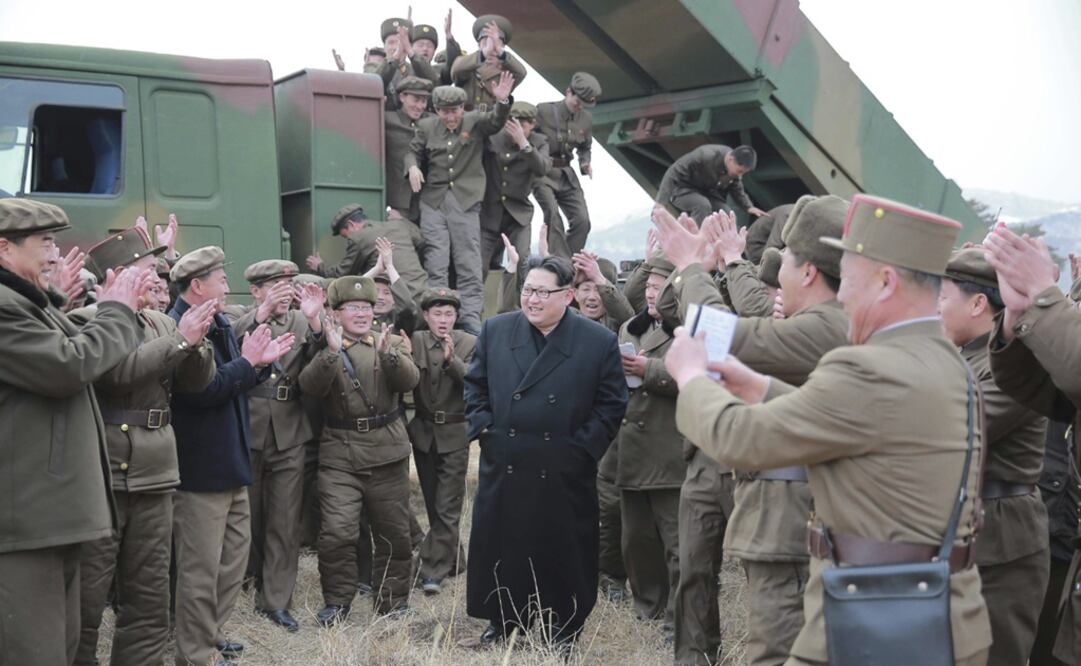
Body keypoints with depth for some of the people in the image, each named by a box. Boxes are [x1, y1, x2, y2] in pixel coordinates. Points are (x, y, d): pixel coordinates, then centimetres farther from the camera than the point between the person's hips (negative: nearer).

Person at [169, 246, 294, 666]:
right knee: (201, 567, -1)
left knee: (234, 555, 18)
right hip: (200, 468, -10)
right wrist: (247, 361, -18)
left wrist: (260, 362, 2)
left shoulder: (219, 325, 11)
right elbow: (203, 389, -27)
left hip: (229, 462, 10)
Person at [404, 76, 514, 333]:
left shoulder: (475, 122, 3)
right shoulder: (426, 127, 8)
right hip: (433, 201, 1)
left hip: (466, 201, -1)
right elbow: (413, 151, 17)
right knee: (435, 263, 0)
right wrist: (412, 167, -5)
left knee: (469, 262, -1)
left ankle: (471, 317, 3)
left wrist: (503, 101, -34)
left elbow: (496, 122, -13)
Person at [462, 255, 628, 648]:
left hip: (564, 474, -2)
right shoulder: (495, 331, 2)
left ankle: (562, 627, 25)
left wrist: (583, 447, -8)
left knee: (561, 552, 8)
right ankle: (502, 620, 28)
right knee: (499, 549, 11)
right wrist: (482, 426, -1)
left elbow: (611, 404, -2)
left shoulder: (599, 341, -6)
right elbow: (474, 385, 11)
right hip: (503, 467, 2)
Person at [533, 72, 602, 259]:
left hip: (566, 174, 5)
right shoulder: (543, 111, -10)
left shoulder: (586, 119, 7)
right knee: (553, 216, -23)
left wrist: (585, 163, 1)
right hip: (542, 173, -5)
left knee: (582, 220, -4)